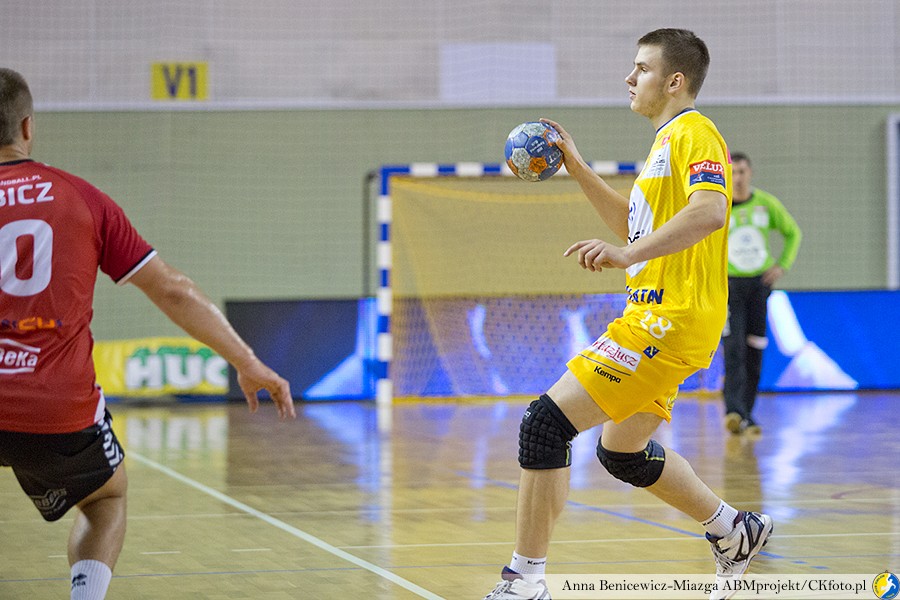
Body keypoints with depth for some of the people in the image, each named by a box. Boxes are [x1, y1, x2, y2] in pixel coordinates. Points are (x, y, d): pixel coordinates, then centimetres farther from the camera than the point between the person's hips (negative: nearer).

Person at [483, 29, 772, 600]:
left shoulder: (694, 133, -11)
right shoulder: (666, 141, 21)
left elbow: (710, 211, -30)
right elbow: (633, 221, 32)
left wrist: (627, 254, -39)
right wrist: (577, 167, 24)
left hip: (670, 321, -11)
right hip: (656, 318, 11)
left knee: (546, 423, -16)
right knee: (623, 453, 25)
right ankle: (736, 532, 36)